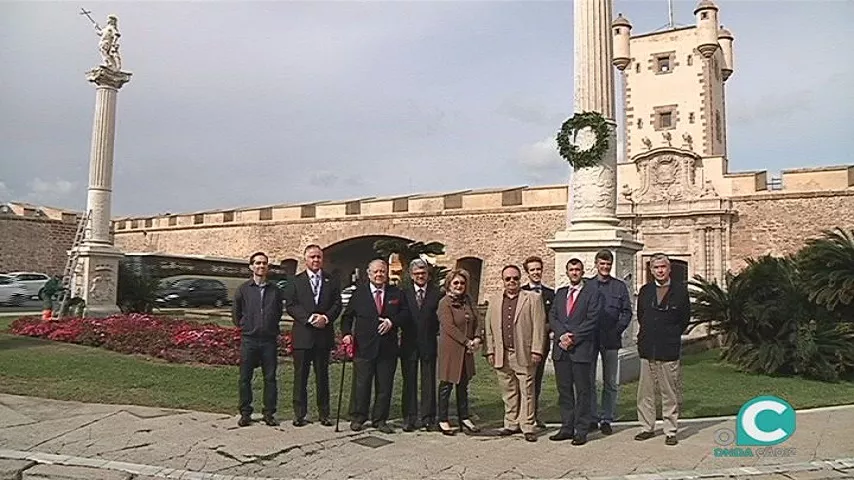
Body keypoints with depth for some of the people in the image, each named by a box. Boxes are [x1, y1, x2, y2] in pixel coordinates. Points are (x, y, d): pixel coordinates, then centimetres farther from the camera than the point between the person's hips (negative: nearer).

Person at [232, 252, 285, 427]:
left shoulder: (274, 290, 5)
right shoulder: (243, 289, 2)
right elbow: (235, 313, 11)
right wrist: (245, 327, 11)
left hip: (269, 340, 1)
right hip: (248, 340, -1)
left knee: (270, 378, 4)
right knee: (245, 378, 4)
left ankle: (269, 413, 12)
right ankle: (245, 413, 15)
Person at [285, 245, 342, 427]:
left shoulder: (331, 281, 9)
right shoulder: (295, 282, 4)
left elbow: (337, 304, 4)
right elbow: (290, 305, -4)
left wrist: (326, 318, -14)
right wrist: (309, 318, -16)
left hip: (324, 335, 1)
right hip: (302, 335, -1)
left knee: (322, 376, 8)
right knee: (300, 376, 5)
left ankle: (324, 414, 17)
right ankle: (299, 414, 14)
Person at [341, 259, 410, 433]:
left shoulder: (396, 293, 7)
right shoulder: (359, 293, 4)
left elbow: (405, 313, 5)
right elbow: (347, 316, 7)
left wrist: (392, 321, -11)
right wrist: (347, 333, -7)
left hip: (388, 348, 2)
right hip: (364, 347, -2)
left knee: (385, 386, 7)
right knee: (362, 385, 5)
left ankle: (379, 420, 20)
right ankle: (358, 418, 20)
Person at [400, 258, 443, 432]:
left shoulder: (437, 293, 1)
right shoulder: (404, 293, 4)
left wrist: (435, 331, -7)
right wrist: (406, 332, -6)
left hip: (429, 344, -1)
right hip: (409, 344, 1)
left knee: (429, 382, 6)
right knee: (409, 381, 6)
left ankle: (428, 417, 15)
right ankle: (409, 418, 14)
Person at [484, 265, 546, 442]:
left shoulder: (533, 299, 1)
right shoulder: (495, 301, 13)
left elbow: (539, 326, -4)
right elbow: (490, 328, 13)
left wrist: (536, 351, -10)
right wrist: (490, 351, 8)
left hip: (524, 354, -4)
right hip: (501, 355, 4)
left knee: (526, 392, 1)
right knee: (508, 392, 11)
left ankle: (528, 427, 10)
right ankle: (512, 424, 22)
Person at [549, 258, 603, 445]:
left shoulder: (593, 293, 0)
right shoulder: (560, 293, 16)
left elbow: (592, 320, -8)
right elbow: (552, 317, 8)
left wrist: (573, 337, -13)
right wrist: (562, 335, -9)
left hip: (581, 348, -5)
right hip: (561, 349, 5)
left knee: (582, 391, 2)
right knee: (564, 390, 10)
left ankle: (581, 431, 9)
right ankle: (566, 428, 19)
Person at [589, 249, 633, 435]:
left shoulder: (620, 286, 6)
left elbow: (627, 312, 3)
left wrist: (618, 330, -8)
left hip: (611, 340, 0)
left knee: (610, 382, 5)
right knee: (589, 380, 4)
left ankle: (606, 419, 14)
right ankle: (592, 418, 14)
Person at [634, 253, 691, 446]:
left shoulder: (680, 290, 0)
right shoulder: (645, 291, 9)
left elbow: (685, 318, 5)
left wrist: (671, 336, 7)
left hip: (670, 350, -3)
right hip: (647, 350, 3)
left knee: (670, 394, 3)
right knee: (645, 392, 8)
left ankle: (670, 431, 13)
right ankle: (647, 427, 19)